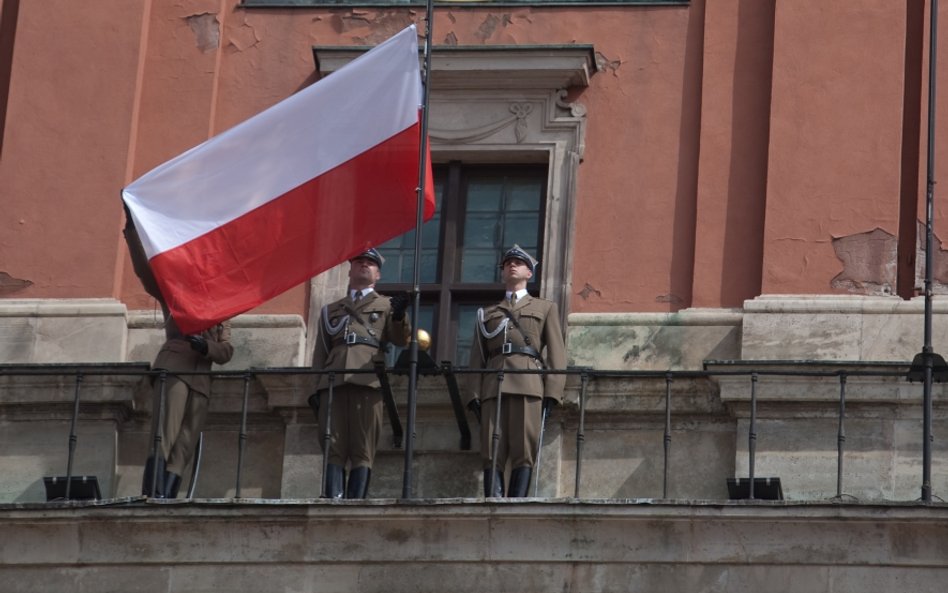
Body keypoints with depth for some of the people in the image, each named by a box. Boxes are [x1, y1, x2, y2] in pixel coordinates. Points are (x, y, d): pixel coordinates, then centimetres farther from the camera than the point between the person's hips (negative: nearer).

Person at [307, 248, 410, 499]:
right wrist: (314, 390, 9)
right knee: (333, 449, -7)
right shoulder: (331, 310, 27)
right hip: (333, 384, 2)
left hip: (367, 383, -2)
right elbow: (319, 354, 21)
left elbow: (400, 339, 4)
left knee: (363, 450, -8)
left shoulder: (386, 306, 21)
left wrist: (399, 316, -17)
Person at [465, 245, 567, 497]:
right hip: (492, 388, 2)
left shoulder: (545, 308, 21)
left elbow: (556, 353, 10)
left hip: (528, 385, -2)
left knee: (524, 453, -11)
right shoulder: (487, 313, 27)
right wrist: (474, 395, 4)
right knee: (492, 454, -9)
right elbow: (476, 358, 19)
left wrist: (552, 392, -4)